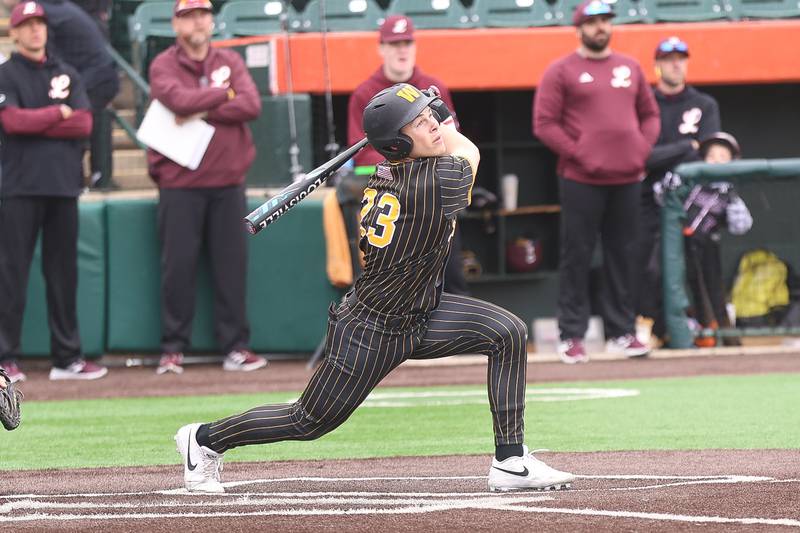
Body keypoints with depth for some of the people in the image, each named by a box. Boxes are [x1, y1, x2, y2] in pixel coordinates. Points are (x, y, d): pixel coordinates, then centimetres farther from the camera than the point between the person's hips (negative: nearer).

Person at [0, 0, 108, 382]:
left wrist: (33, 123, -6)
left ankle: (67, 358, 11)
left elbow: (84, 124, 1)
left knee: (63, 272, 6)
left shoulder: (66, 75, 15)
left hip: (63, 185, 4)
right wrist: (59, 113, -3)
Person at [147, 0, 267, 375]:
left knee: (232, 264, 2)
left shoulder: (230, 62, 10)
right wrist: (225, 94, -6)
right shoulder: (163, 66, 2)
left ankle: (235, 346, 6)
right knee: (178, 264, -3)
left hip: (227, 181, 3)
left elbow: (251, 105, -5)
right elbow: (180, 101, -18)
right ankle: (173, 348, 2)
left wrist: (201, 113, -12)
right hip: (180, 184, -3)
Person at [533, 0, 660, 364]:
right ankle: (571, 337, 0)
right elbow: (544, 124, -5)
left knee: (622, 256, 7)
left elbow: (649, 114, 20)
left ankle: (621, 333, 14)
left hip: (627, 179, 5)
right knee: (576, 256, -3)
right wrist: (577, 154, -11)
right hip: (581, 180, -4)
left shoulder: (630, 68, 15)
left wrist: (642, 150, 4)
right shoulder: (561, 71, 0)